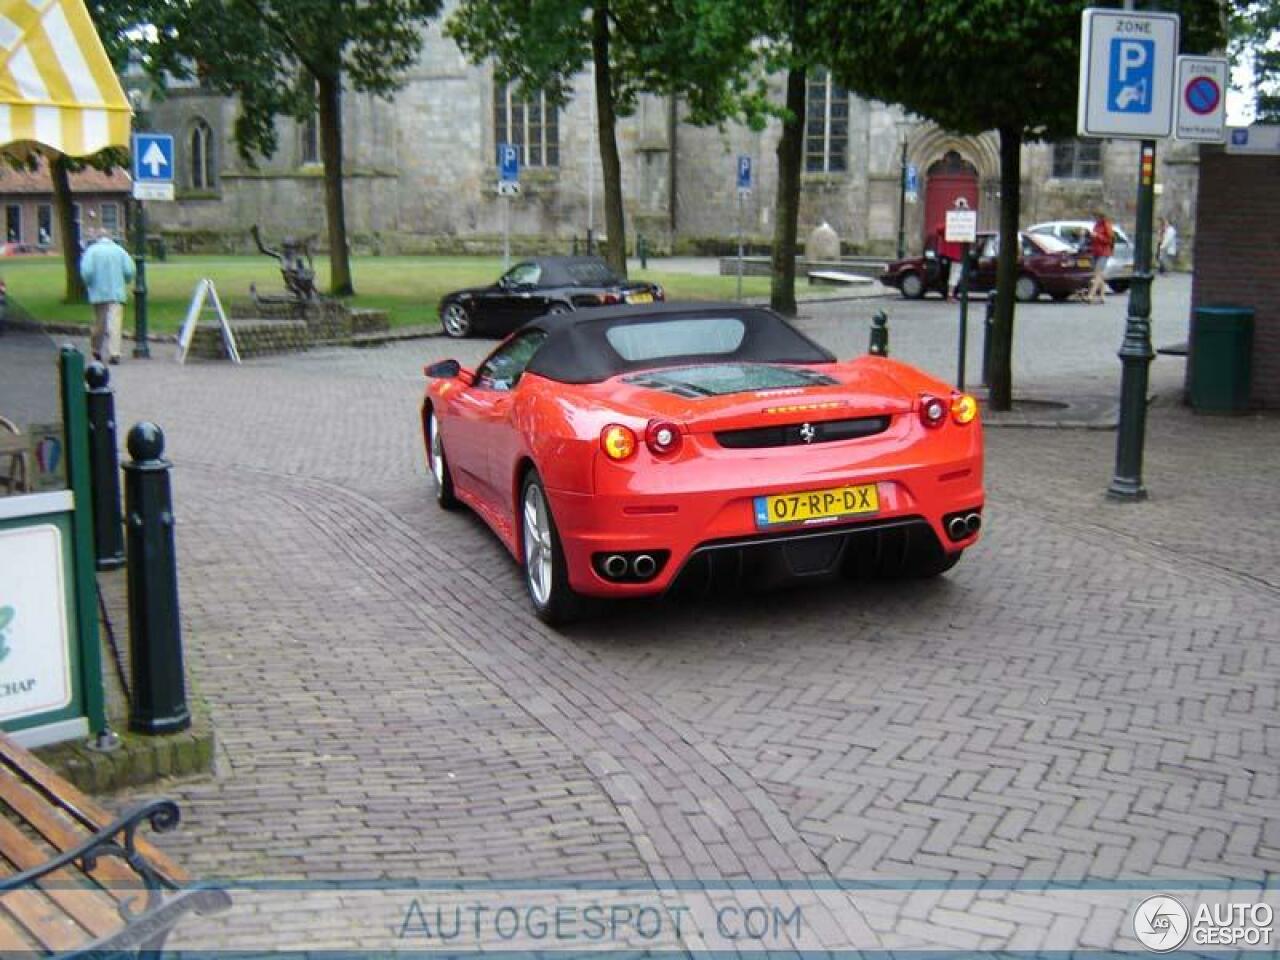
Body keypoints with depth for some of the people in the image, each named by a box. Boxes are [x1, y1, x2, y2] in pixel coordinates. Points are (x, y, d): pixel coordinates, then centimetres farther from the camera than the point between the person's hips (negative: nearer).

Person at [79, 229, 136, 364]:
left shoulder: (91, 250, 1)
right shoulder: (119, 250, 4)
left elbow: (86, 271, -11)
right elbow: (130, 270, -4)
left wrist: (89, 285, 5)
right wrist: (124, 283, 13)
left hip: (98, 293, 1)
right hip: (116, 293, -1)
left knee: (99, 323, 15)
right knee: (115, 323, -6)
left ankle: (97, 350, 24)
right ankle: (114, 353, -16)